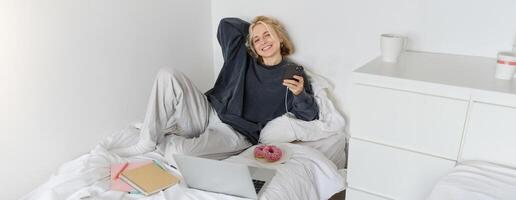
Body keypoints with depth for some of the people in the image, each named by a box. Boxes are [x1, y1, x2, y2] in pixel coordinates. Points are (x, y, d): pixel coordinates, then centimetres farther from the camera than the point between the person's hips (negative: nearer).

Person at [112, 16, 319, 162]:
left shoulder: (292, 73, 2)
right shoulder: (244, 59, 13)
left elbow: (310, 115, -2)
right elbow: (226, 25, 23)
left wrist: (300, 94, -22)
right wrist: (253, 27, 23)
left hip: (235, 133, -5)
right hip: (207, 112, 5)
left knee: (181, 151, -34)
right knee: (167, 75, -17)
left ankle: (163, 141, 6)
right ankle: (146, 143, -8)